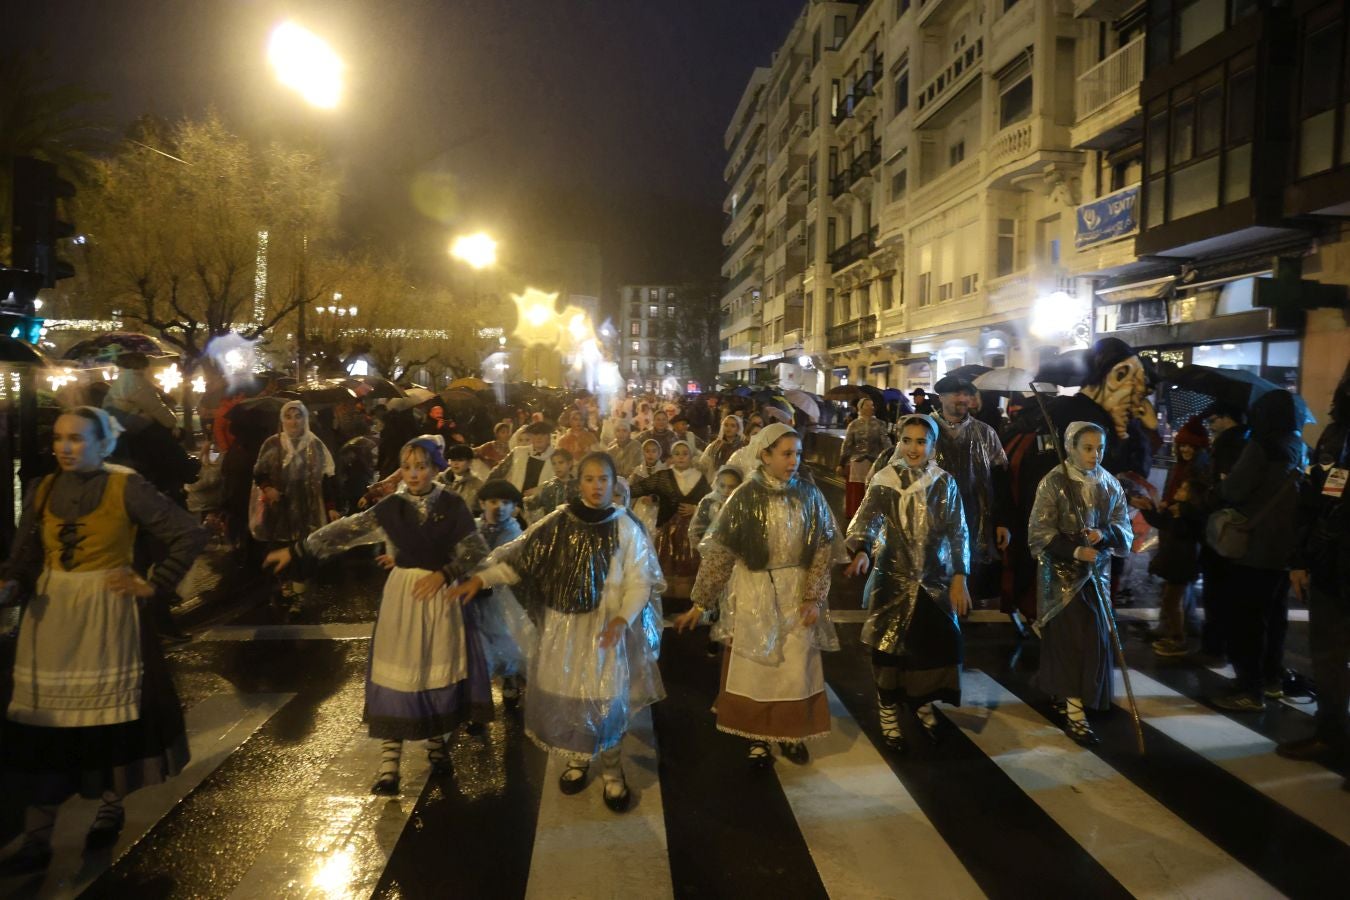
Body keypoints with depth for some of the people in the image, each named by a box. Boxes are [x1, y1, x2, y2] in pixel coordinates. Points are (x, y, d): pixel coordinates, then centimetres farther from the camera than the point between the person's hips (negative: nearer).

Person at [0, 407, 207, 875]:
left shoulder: (126, 487, -10)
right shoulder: (41, 492, 3)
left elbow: (190, 534, -10)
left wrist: (154, 585, -9)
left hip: (106, 613, -3)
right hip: (49, 614, 4)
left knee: (112, 713, 8)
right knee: (43, 722, 3)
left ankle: (110, 809, 30)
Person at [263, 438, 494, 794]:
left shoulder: (452, 506, -5)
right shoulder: (392, 507, 0)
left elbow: (477, 552, -3)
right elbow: (348, 530, -4)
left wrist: (444, 574, -15)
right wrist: (296, 549, -9)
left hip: (440, 594, -1)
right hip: (402, 595, 1)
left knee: (440, 671, 7)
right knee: (397, 675, -1)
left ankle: (438, 745, 28)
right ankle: (389, 762, 4)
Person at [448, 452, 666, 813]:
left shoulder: (626, 527, -7)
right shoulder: (558, 522, -3)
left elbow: (640, 581, -7)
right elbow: (519, 556, -1)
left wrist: (623, 619, -21)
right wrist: (480, 578, -13)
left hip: (606, 627, -2)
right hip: (563, 626, 2)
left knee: (606, 699, 0)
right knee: (563, 695, 8)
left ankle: (612, 772, 22)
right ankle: (577, 760, 34)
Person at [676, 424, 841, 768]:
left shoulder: (809, 494, -4)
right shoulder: (745, 497, -12)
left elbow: (823, 549, -1)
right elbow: (719, 553, -10)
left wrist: (814, 597, -7)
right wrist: (700, 603, -10)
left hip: (796, 591, 2)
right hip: (754, 591, -2)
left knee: (796, 667, 7)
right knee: (754, 665, 7)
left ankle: (791, 733, 29)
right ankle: (758, 737, 25)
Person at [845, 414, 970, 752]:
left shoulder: (945, 483, 1)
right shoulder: (884, 481, -6)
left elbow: (957, 532, 2)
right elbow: (867, 518, -20)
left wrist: (959, 577, -6)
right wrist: (861, 550, -40)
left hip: (935, 577, 2)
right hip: (893, 576, -2)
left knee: (934, 643, 5)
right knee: (889, 645, 2)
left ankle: (923, 703, 31)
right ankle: (889, 714, 21)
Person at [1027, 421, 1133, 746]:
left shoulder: (1110, 485, 3)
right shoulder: (1053, 483, -10)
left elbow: (1124, 529, 6)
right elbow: (1040, 533, -11)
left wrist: (1104, 534, -16)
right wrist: (1075, 550, -22)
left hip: (1096, 571, 5)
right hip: (1062, 571, -5)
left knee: (1094, 637, 10)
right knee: (1072, 637, -8)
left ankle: (1063, 694, 29)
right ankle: (1075, 712, -5)